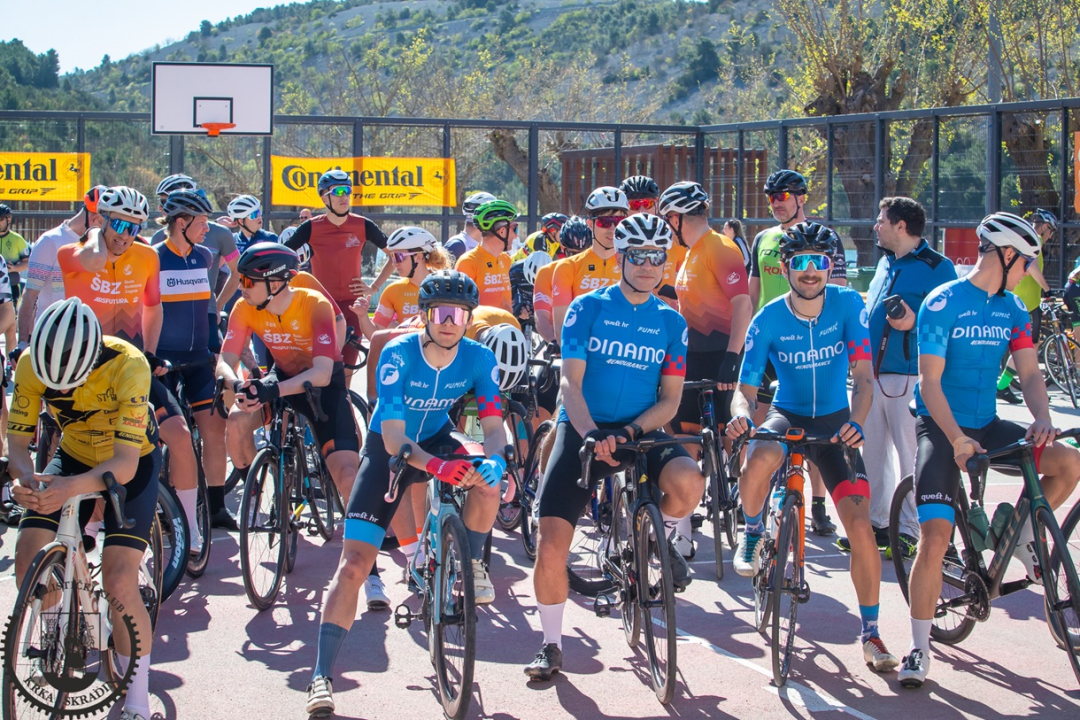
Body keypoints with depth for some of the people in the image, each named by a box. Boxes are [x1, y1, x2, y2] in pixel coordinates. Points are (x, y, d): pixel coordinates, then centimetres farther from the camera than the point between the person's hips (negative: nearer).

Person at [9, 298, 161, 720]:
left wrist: (70, 488, -55)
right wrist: (23, 476, -42)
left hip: (132, 464, -4)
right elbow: (17, 437, -18)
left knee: (119, 583, -18)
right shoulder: (31, 365, -24)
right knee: (29, 567, -13)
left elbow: (125, 463, -37)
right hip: (73, 457, 4)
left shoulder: (128, 366, -35)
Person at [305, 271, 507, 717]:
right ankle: (322, 676, -8)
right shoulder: (398, 354, -27)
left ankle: (470, 564, -4)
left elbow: (494, 425, -22)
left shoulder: (479, 359, -18)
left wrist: (494, 459, -46)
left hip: (438, 439, 2)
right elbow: (394, 438, -33)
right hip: (389, 450, -2)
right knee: (353, 563, -12)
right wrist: (436, 466, -51)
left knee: (485, 476, -32)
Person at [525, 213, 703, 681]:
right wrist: (593, 435, -25)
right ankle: (551, 646, 7)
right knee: (551, 542, -13)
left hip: (641, 432, 1)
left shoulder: (671, 323, 6)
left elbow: (670, 399, 3)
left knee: (688, 484, -31)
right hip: (583, 430, -1)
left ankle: (662, 539, 4)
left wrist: (631, 430, -16)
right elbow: (571, 382, -8)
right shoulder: (587, 308, 0)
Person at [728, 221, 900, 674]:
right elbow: (746, 388, -14)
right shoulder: (768, 320, -14)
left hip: (833, 422, 1)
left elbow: (863, 375, -18)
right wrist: (742, 413, -39)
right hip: (787, 415, 0)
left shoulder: (848, 305, -14)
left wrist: (856, 422, -37)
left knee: (860, 526, -12)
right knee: (760, 459, -37)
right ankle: (752, 533, -4)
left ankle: (871, 633, 4)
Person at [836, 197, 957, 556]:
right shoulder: (886, 263, 18)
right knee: (873, 451, 11)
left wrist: (913, 323, -26)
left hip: (909, 375, -8)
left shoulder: (937, 267, -7)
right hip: (873, 373, 8)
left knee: (910, 454, -4)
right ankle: (876, 522, 20)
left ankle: (910, 529, 3)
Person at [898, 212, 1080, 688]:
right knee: (935, 537, -19)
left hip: (987, 425, 6)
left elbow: (1029, 372, 0)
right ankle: (919, 648, -8)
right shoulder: (942, 304, -11)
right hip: (941, 428, -5)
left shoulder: (1011, 310, 8)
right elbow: (929, 383, -16)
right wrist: (957, 439, -29)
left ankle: (1024, 537, 10)